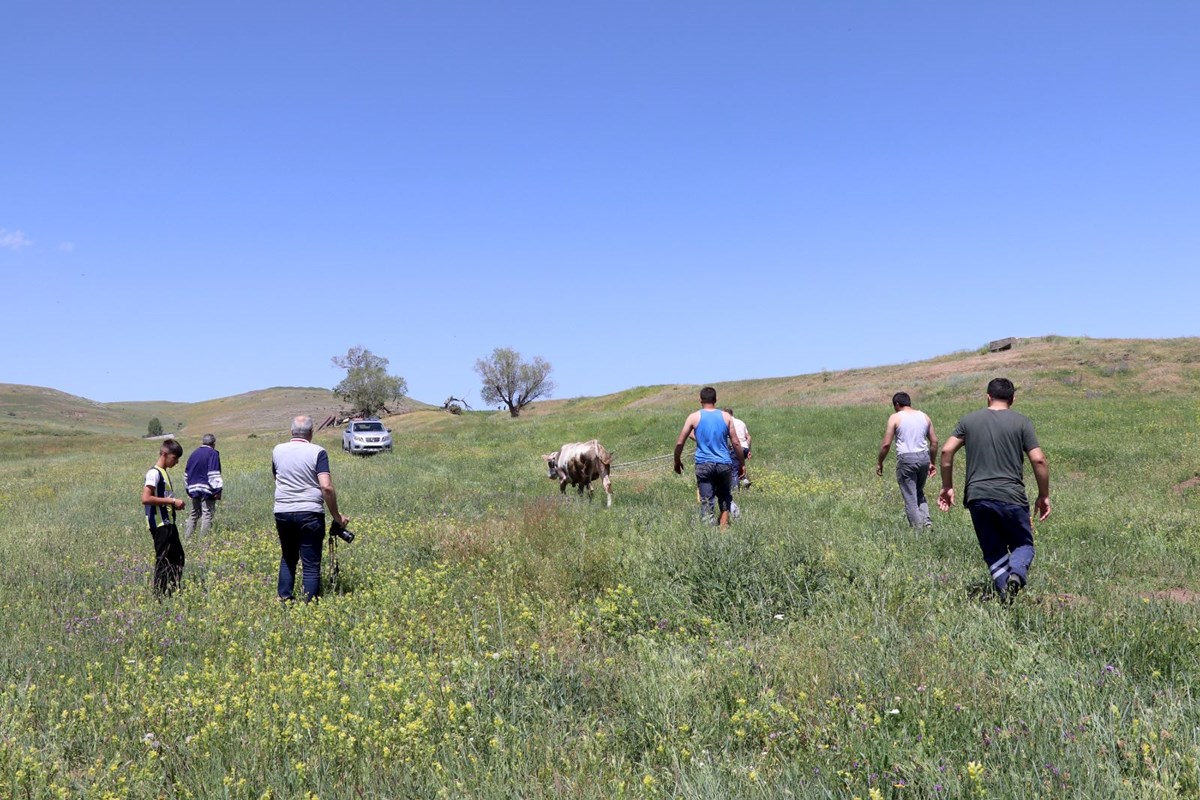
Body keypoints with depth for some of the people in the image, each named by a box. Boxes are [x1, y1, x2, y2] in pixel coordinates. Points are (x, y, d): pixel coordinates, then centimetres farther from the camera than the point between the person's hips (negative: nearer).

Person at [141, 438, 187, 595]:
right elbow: (146, 499, -23)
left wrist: (174, 504, 8)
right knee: (163, 559, -5)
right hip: (160, 524, -10)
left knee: (178, 557, 13)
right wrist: (172, 501, -19)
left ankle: (174, 591, 20)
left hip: (169, 523, 10)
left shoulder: (164, 472, 16)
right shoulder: (154, 473, -13)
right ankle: (160, 594, 1)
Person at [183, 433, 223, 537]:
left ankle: (187, 536, 13)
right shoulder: (213, 454, -7)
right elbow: (214, 474, -14)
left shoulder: (194, 453, 14)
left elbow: (186, 473, 20)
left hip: (194, 489, 7)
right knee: (207, 514, -3)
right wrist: (218, 489, -14)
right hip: (207, 490, -7)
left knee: (193, 514, 15)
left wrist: (188, 489, 26)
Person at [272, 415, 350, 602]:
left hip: (282, 512, 4)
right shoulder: (317, 452, -7)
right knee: (311, 564, 2)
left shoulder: (278, 451, 6)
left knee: (288, 558, 21)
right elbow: (326, 487, -16)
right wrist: (336, 515, -8)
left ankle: (284, 599, 19)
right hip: (310, 513, -4)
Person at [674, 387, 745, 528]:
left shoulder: (694, 417, 0)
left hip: (703, 464, -1)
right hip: (724, 464, 1)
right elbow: (735, 443, 3)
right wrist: (742, 463, 13)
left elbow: (679, 443, 0)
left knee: (706, 501, 1)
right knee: (724, 496, 19)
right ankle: (724, 524, 7)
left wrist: (677, 462, 13)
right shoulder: (726, 416, 3)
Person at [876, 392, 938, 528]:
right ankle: (926, 520, 5)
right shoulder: (924, 416, 12)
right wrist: (933, 462, 22)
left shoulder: (895, 418, -3)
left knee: (910, 497, 4)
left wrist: (879, 463, 4)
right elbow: (934, 441, 12)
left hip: (906, 458, -5)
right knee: (919, 492, 21)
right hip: (924, 457, 5)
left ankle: (917, 527, 4)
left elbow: (886, 444, -7)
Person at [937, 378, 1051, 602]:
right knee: (1023, 543, 14)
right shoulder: (1021, 422, 2)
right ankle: (1017, 573, -15)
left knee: (993, 549, 13)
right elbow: (1038, 460, -5)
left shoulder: (969, 420, 8)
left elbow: (947, 450, 2)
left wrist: (947, 487, 10)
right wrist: (1044, 496, 5)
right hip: (1011, 497, -2)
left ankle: (1004, 589, -3)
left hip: (977, 497, 2)